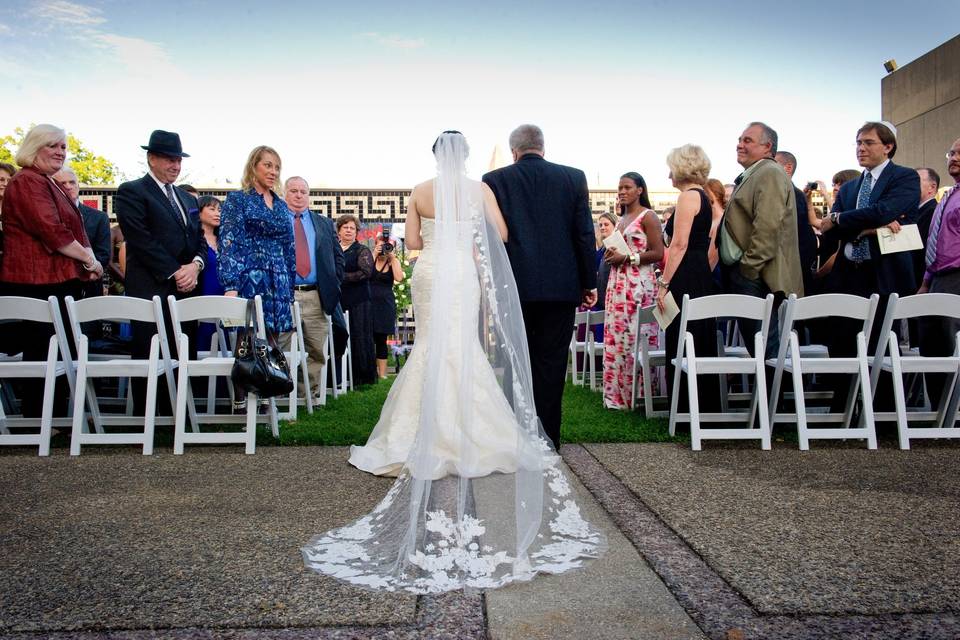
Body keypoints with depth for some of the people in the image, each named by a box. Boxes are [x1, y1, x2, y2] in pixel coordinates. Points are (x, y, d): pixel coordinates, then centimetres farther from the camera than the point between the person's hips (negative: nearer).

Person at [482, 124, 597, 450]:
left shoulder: (495, 180, 1)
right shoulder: (574, 178, 4)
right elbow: (585, 234, 2)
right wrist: (589, 283, 8)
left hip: (514, 287, 0)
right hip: (561, 286, 1)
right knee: (551, 362, 6)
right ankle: (547, 438, 11)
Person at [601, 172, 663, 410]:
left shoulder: (648, 216, -3)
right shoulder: (621, 220, 21)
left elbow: (658, 253, -11)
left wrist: (626, 258, -14)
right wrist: (611, 256, 8)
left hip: (639, 284, -8)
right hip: (617, 283, 8)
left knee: (637, 339, -8)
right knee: (615, 338, 3)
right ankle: (618, 395, 9)